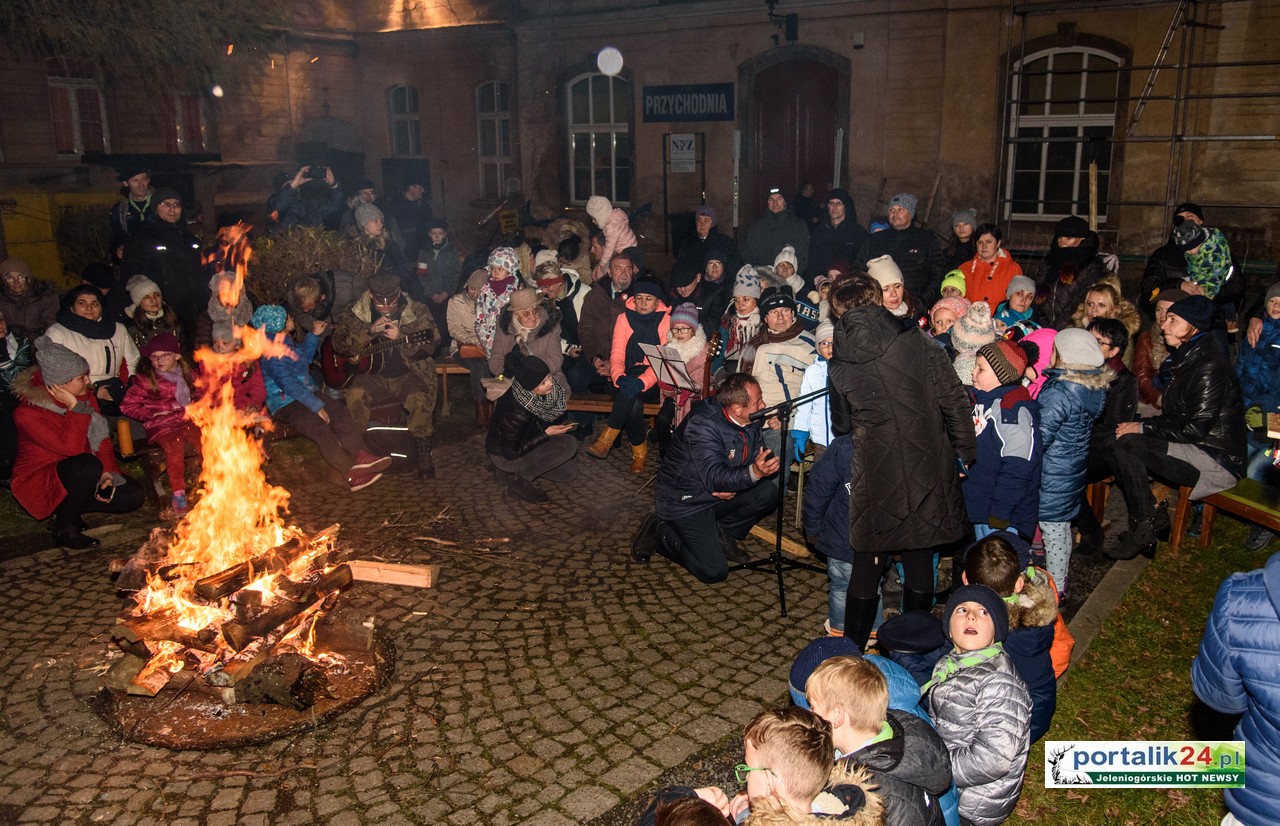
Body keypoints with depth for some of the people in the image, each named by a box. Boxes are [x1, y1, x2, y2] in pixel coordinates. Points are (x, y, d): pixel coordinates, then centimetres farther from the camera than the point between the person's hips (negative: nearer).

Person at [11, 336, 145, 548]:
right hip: (39, 482, -7)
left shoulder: (86, 396, 0)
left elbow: (102, 438, 2)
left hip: (79, 475, 7)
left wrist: (108, 472, -13)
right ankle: (65, 528, -16)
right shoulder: (28, 413, -22)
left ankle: (67, 508, 6)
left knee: (134, 495, -10)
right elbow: (70, 448, -30)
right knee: (88, 466, -37)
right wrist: (75, 408, -28)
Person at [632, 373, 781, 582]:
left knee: (768, 492, -12)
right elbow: (715, 479, -34)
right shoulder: (703, 425, -28)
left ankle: (721, 533, 7)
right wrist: (753, 473, -51)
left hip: (719, 496, 8)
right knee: (714, 571, -14)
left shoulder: (750, 422, -3)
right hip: (685, 502, -8)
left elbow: (761, 459, 1)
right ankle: (659, 532, 5)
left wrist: (734, 485, -19)